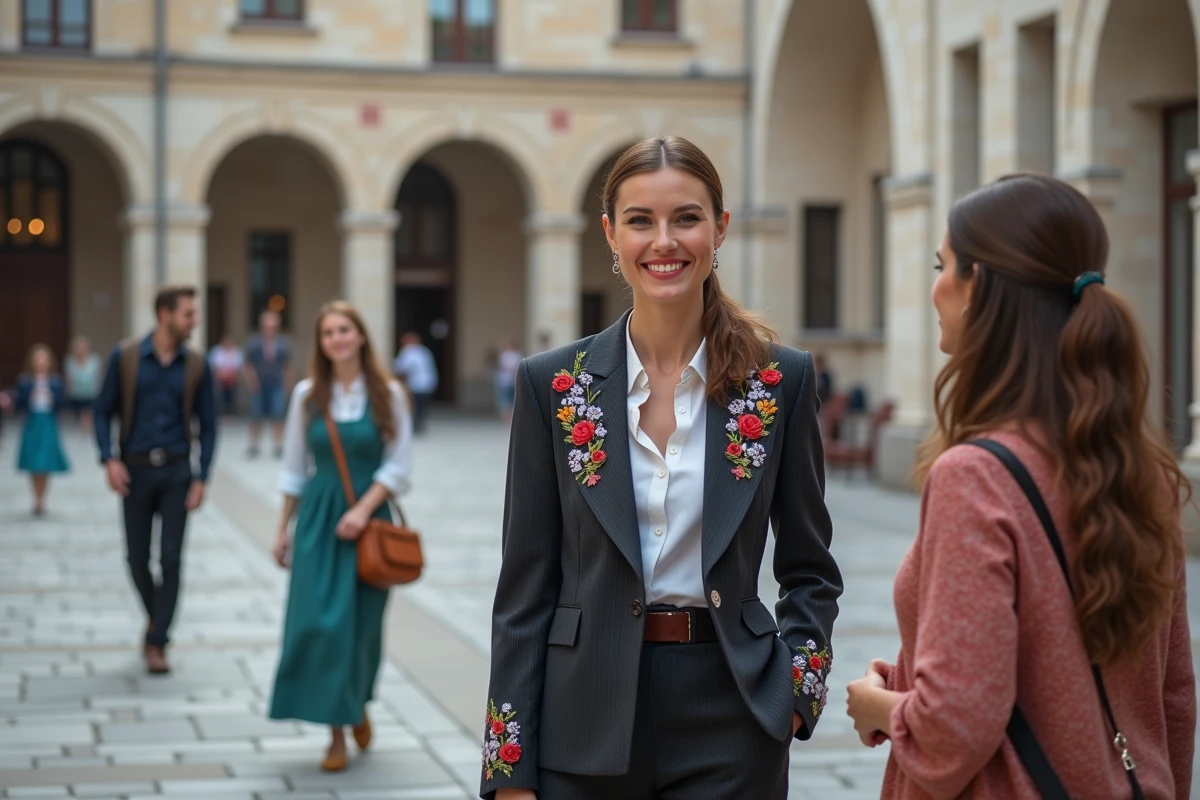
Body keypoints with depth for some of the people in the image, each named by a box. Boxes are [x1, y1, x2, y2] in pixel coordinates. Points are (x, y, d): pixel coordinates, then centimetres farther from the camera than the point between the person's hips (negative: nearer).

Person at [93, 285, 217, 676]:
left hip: (176, 471, 0)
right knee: (138, 558, 7)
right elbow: (103, 411, 0)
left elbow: (208, 425, 3)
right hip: (135, 470, 0)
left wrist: (201, 478, -4)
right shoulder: (125, 357, -4)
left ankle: (157, 643, 3)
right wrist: (110, 459, -12)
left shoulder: (197, 366, -1)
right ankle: (156, 617, 34)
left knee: (171, 559, -5)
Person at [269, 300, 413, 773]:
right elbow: (294, 469, 10)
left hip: (369, 516, -1)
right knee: (318, 621, -7)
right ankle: (337, 733, 2)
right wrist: (284, 529, 9)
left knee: (362, 622, 3)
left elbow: (398, 466, -3)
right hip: (317, 517, 1)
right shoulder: (307, 395, 5)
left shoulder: (387, 395, -1)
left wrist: (363, 509, -15)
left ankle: (358, 706, 33)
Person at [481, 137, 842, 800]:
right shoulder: (551, 384, -1)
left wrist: (796, 689, -7)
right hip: (588, 719, 0)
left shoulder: (782, 380, -1)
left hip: (731, 720, 0)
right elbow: (524, 589, 0)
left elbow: (808, 570, 9)